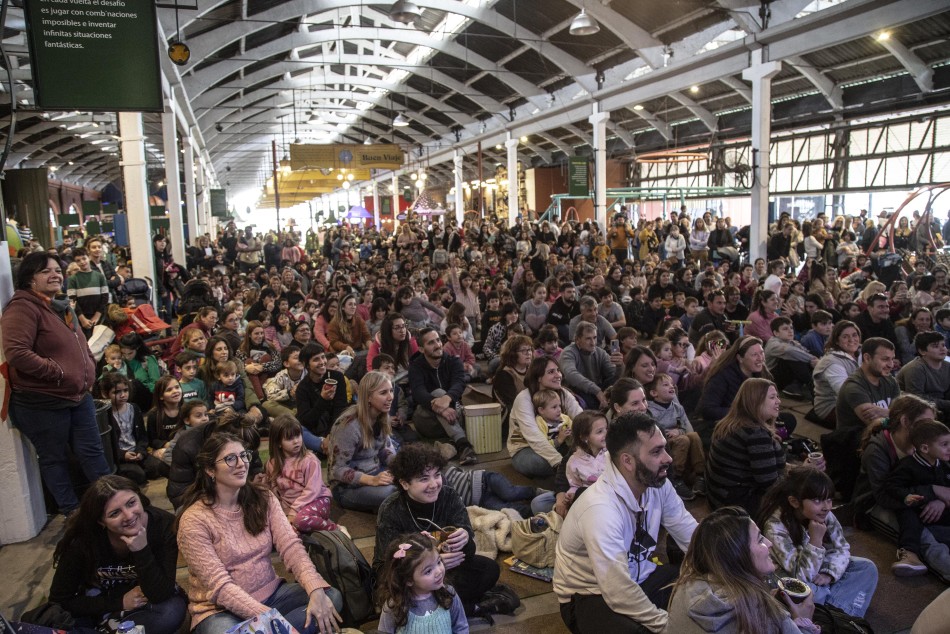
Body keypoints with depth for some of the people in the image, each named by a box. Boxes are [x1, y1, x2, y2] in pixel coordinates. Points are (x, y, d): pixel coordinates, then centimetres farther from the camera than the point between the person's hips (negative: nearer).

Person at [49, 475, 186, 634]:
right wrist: (120, 603, -18)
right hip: (97, 606, 0)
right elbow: (59, 600, -13)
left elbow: (160, 595, -26)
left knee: (173, 611, -32)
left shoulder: (164, 524, -24)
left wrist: (142, 551, -38)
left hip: (144, 603, 0)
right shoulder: (82, 538, -23)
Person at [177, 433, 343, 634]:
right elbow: (219, 585, -20)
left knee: (331, 597, -17)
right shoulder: (194, 520, -14)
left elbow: (290, 546, -9)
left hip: (271, 594, 5)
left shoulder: (263, 498, 0)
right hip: (221, 609, -5)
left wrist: (316, 590, -27)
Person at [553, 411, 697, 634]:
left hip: (638, 578, 7)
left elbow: (692, 537, -2)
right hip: (591, 596, -7)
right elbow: (619, 593, -32)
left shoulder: (658, 484, -9)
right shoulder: (601, 508, -33)